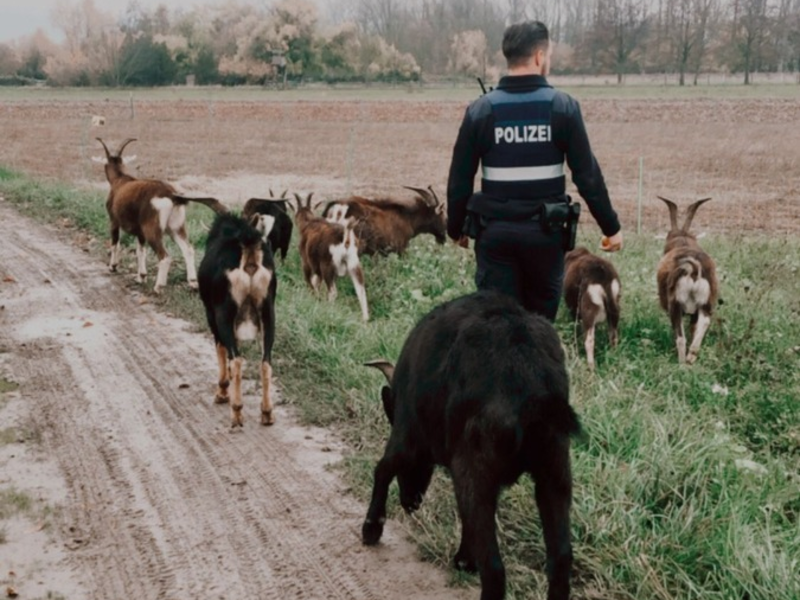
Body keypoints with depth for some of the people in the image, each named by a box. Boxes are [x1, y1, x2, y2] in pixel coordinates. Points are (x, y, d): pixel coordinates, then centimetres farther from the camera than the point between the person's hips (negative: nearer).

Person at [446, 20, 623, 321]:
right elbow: (587, 175, -6)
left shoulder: (481, 110, -3)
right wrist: (611, 226, 5)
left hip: (495, 230, 1)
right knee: (541, 316, 17)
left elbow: (460, 179, 1)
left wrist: (456, 228, 16)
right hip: (545, 230, -1)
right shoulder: (563, 107, -7)